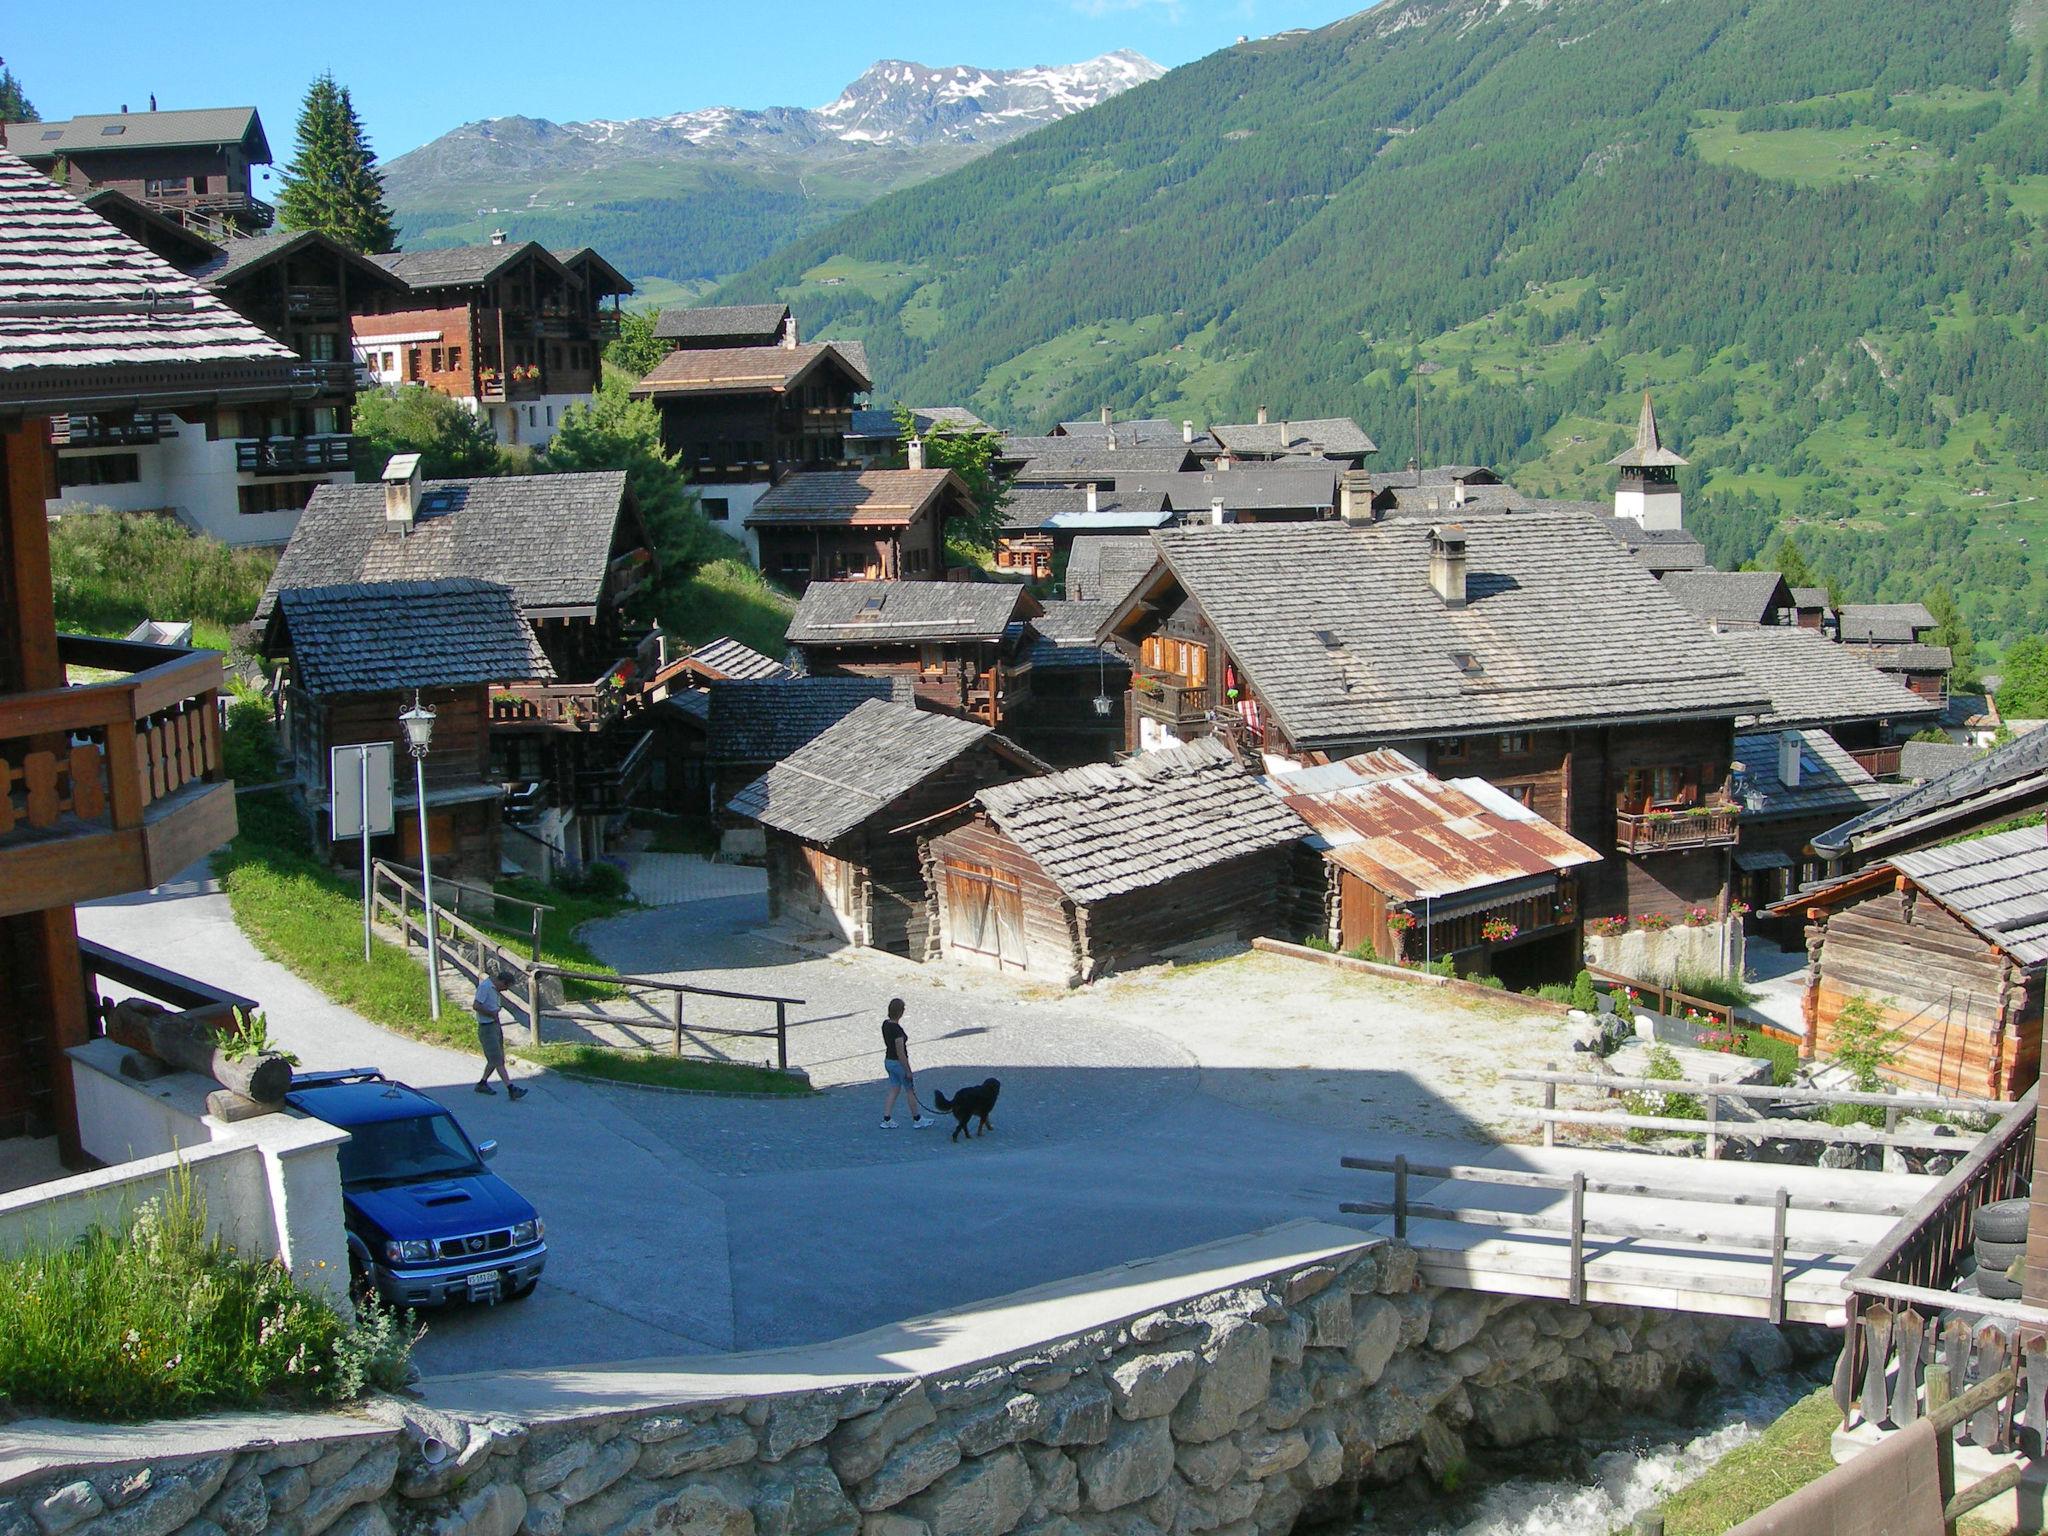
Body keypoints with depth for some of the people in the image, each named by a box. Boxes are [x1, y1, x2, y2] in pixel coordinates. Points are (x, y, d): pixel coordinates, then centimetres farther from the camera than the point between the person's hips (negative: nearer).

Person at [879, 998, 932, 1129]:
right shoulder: (897, 1030, -27)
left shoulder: (885, 1024, -1)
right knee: (911, 1091, 9)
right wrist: (908, 1071, -17)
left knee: (894, 1091, 16)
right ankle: (917, 1120, 20)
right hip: (898, 1063, -8)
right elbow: (900, 1053, -24)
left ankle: (887, 1120, 15)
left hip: (888, 1061, 8)